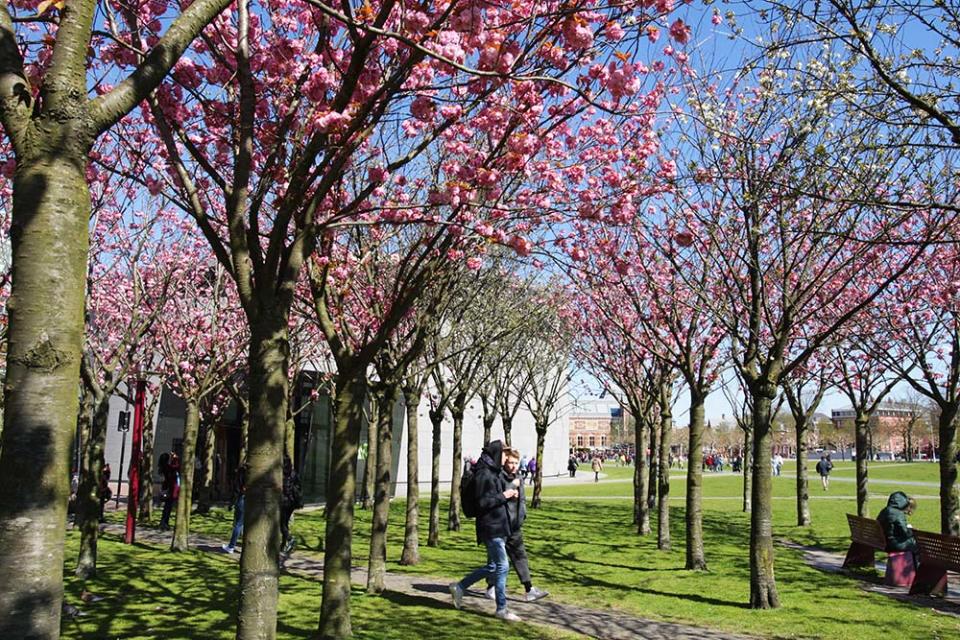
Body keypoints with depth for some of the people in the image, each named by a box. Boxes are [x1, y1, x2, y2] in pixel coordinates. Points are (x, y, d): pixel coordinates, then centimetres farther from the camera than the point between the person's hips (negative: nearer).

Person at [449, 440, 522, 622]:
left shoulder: (495, 473, 13)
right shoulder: (483, 474, -16)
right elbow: (481, 502, -19)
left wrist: (510, 494, 4)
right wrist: (503, 496, -15)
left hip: (499, 526, 10)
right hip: (490, 527, -10)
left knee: (492, 567, 15)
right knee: (502, 566, -4)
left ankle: (459, 587, 27)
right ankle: (501, 609, 7)